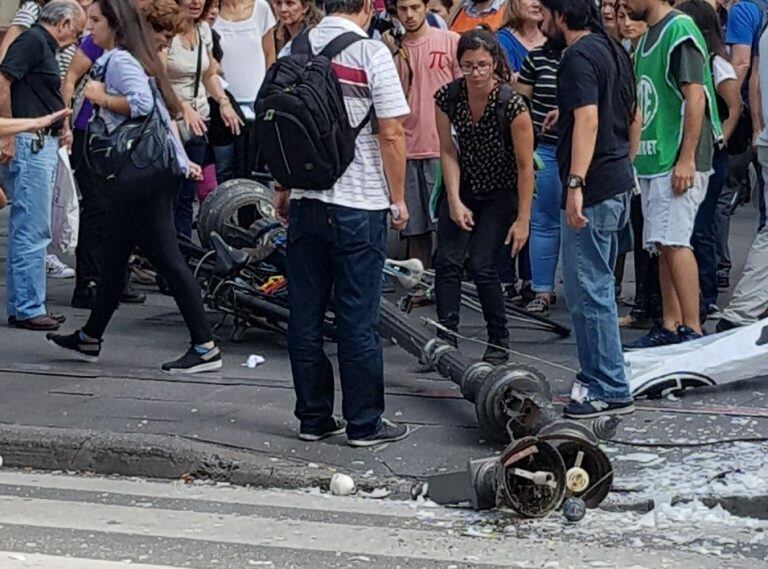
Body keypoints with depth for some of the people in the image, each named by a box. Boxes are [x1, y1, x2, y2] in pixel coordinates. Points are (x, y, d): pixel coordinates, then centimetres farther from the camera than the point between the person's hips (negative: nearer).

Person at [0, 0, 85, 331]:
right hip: (28, 143, -10)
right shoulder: (32, 41, -10)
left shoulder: (45, 46, 19)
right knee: (32, 231, -8)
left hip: (43, 145, 10)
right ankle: (28, 308, -5)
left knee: (28, 230, 13)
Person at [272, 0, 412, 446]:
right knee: (358, 319, 1)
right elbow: (391, 133, -11)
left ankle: (313, 418, 16)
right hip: (359, 206, -4)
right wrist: (398, 199, -1)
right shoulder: (372, 54, -10)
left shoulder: (293, 51, 4)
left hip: (305, 202, 5)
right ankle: (365, 423, 8)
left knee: (306, 315, 9)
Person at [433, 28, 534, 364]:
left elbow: (525, 166, -18)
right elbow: (448, 152, -4)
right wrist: (455, 202, -11)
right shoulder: (448, 97, -14)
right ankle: (446, 341, -5)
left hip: (500, 194, -4)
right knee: (447, 260, -9)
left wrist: (523, 219, -16)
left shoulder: (511, 104, -24)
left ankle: (499, 343, 3)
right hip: (463, 187, 4)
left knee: (482, 265, -13)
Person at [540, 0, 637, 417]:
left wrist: (575, 184, -32)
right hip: (618, 184, 10)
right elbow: (632, 120, 23)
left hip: (592, 192, -10)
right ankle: (598, 379, 23)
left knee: (588, 293, -6)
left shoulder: (579, 58, -15)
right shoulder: (613, 50, 16)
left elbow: (588, 120, -27)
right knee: (596, 289, 17)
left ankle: (609, 391, -3)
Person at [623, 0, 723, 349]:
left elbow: (695, 97, -17)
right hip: (653, 162, 9)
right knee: (663, 247, 9)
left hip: (678, 161, -9)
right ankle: (669, 327, 12)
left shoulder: (680, 30, -11)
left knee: (674, 242, -14)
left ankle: (692, 330, -13)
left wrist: (686, 159, -22)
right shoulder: (647, 38, 18)